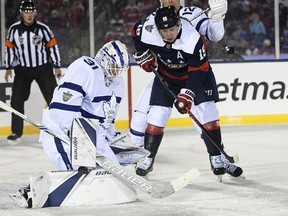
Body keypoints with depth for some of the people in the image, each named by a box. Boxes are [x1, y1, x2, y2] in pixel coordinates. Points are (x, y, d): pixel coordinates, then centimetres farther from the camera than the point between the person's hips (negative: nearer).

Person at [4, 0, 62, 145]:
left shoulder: (43, 28, -9)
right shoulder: (14, 29, -6)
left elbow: (52, 46, -2)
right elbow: (9, 48, 5)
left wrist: (57, 66, -1)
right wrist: (9, 68, 5)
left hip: (43, 68, -1)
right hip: (23, 70, 1)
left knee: (54, 98, -2)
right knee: (16, 100, -4)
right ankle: (16, 133, 5)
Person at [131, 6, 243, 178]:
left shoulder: (193, 39, -36)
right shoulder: (147, 29, -27)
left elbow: (199, 69, -29)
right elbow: (136, 33, -1)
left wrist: (187, 93, -35)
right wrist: (142, 54, -7)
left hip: (196, 72, -2)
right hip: (166, 73, 2)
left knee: (208, 115, -8)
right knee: (157, 116, -5)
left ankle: (217, 159, -1)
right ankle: (148, 159, 7)